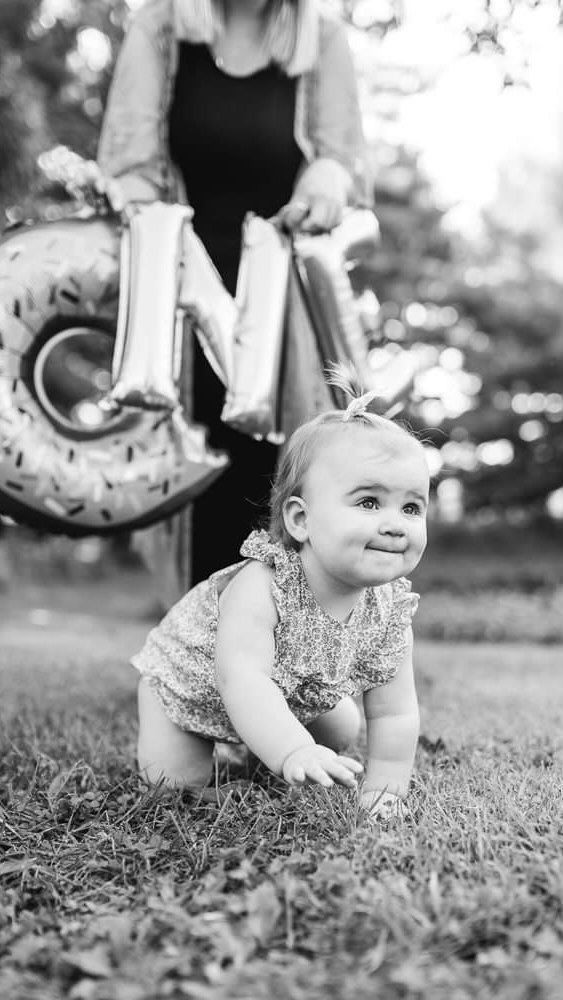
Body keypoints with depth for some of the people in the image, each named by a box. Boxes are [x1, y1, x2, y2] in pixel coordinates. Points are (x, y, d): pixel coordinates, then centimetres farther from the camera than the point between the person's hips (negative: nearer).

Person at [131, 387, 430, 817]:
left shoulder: (391, 613, -26)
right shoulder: (259, 587, -44)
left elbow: (393, 715, -18)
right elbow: (241, 678, -54)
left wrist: (383, 787, -24)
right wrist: (293, 752, -65)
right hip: (189, 680, -5)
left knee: (343, 734, 13)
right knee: (178, 779, -11)